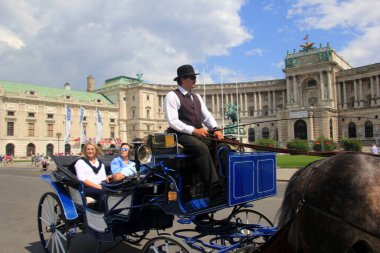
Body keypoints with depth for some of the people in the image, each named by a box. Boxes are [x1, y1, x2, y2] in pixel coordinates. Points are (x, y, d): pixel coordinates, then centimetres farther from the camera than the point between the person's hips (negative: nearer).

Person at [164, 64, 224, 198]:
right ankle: (214, 186, -31)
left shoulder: (196, 97, 20)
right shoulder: (172, 96, -4)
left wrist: (215, 129, -4)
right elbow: (173, 121, -14)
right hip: (182, 135, -7)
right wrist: (193, 130, -22)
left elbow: (207, 116, 15)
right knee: (202, 148, -34)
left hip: (199, 133, 7)